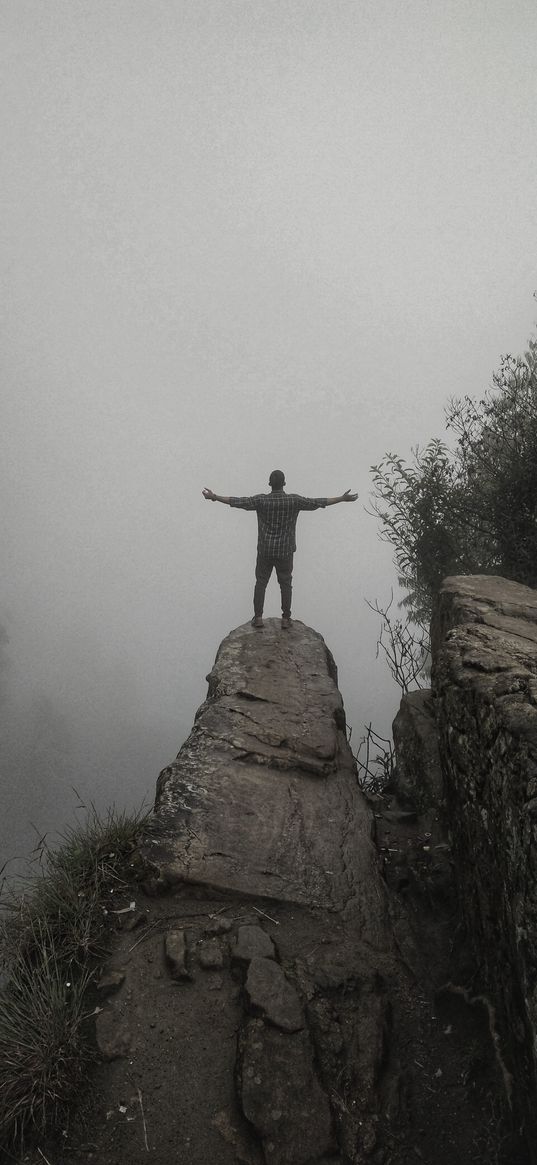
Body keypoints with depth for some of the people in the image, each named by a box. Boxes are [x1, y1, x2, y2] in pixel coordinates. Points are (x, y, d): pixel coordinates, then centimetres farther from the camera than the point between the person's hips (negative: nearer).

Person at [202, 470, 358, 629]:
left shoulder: (261, 500, -12)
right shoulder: (293, 500, -12)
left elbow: (238, 502, -10)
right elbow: (316, 503, -9)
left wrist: (214, 497, -2)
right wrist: (342, 499, -2)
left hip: (265, 550, 0)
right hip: (285, 551, 0)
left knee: (261, 582, 12)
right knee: (286, 584, 11)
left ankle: (258, 617, 11)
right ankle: (285, 619, 11)